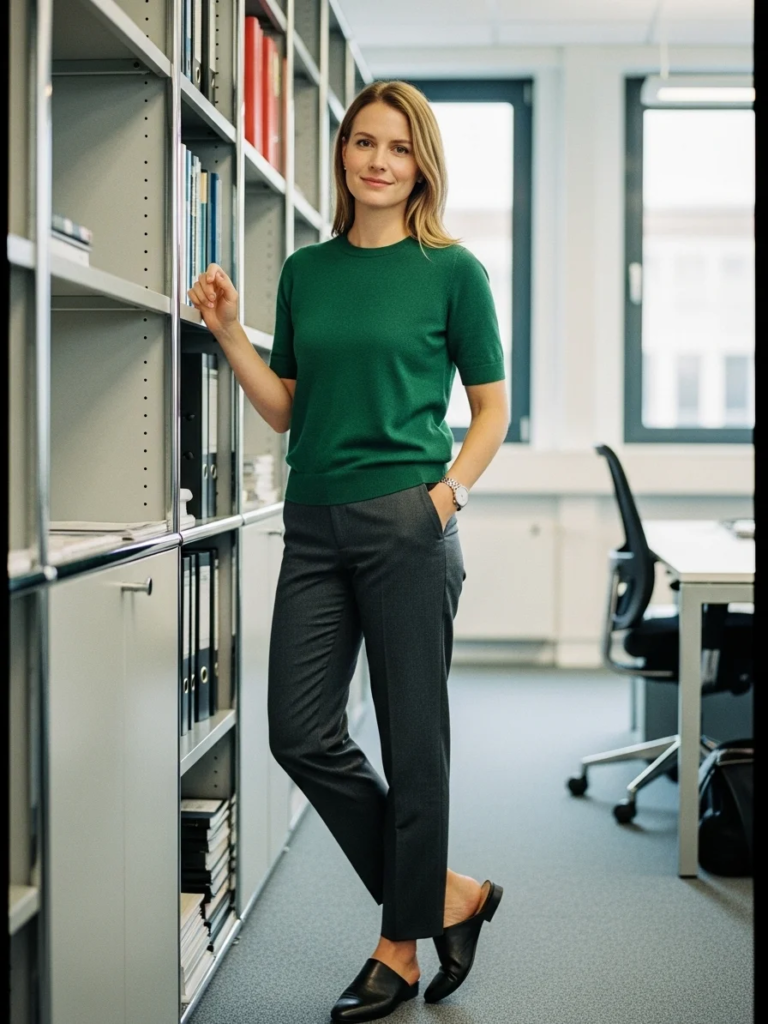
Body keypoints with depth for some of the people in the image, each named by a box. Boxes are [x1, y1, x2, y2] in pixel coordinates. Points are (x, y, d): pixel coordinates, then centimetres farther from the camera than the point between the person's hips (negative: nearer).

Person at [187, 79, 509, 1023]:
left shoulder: (451, 271, 0)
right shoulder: (306, 271, 11)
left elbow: (492, 409, 4)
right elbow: (285, 409, 14)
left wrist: (447, 494, -10)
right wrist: (229, 333, 3)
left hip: (406, 524, -5)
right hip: (314, 521, 5)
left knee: (412, 740, 3)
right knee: (301, 734, 1)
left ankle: (403, 945, 19)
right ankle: (445, 896, 19)